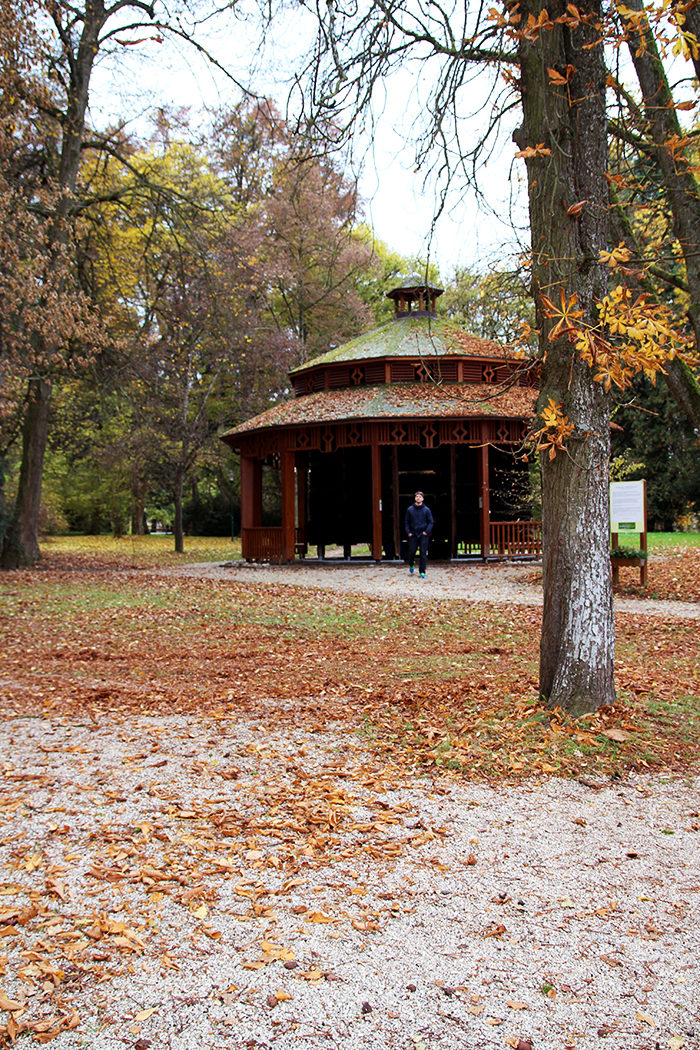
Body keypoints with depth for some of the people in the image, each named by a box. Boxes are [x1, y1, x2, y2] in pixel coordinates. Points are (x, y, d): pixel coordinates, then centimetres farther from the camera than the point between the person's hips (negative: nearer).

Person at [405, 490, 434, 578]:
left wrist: (427, 531, -9)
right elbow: (406, 522, 10)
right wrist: (408, 532, -3)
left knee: (423, 554, -2)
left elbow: (431, 522, 4)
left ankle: (422, 572, 4)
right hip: (413, 535, 1)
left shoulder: (426, 510, 1)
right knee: (411, 552, 4)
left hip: (423, 535, -1)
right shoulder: (410, 509, 4)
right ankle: (411, 565, 34)